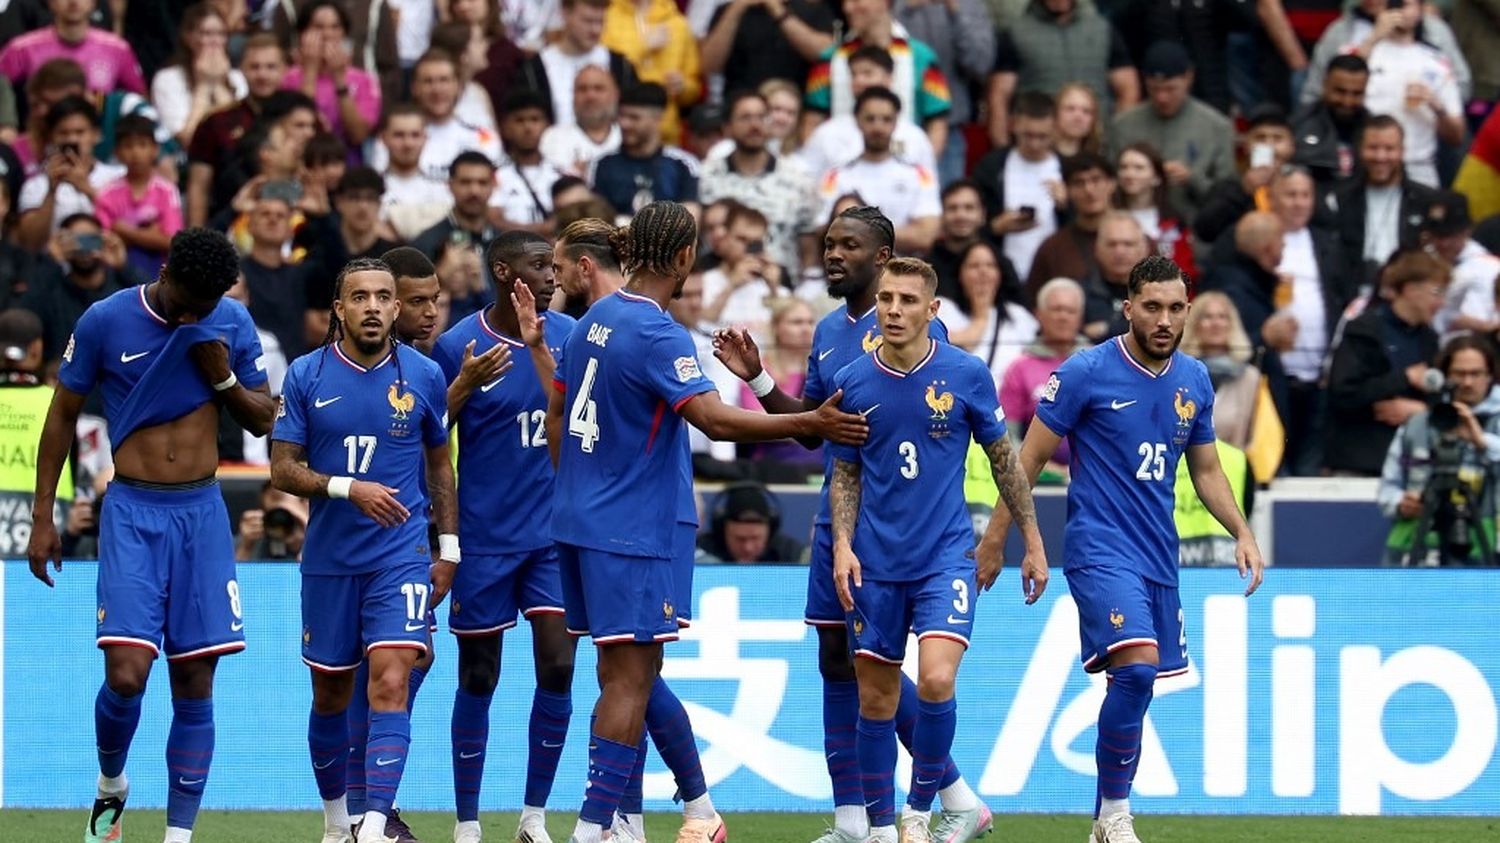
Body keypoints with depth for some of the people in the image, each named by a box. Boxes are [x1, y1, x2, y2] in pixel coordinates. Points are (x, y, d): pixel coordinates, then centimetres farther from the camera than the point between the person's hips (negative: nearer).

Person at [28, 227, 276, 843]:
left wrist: (223, 377, -8)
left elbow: (263, 420, 12)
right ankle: (110, 783, 15)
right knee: (127, 674, -14)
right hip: (133, 512, -3)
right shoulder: (106, 321, -6)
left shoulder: (231, 324, 2)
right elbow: (62, 417, 4)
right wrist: (42, 519, 2)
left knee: (195, 684, -1)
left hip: (202, 513, 3)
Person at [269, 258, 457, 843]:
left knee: (390, 685, -17)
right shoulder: (307, 376, -2)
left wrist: (448, 549, 8)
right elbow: (283, 469, -3)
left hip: (401, 557, -1)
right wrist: (350, 489, -18)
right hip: (328, 559, 2)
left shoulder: (424, 376, 1)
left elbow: (440, 464, 12)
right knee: (330, 696, 12)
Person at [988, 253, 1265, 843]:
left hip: (1158, 554, 6)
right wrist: (995, 541, -2)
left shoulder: (1194, 380, 8)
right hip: (1100, 550, -6)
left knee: (1136, 682, 7)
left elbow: (1206, 470, 20)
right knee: (1137, 667, -23)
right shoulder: (1087, 372, -8)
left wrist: (1242, 535, 7)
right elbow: (1030, 458, -3)